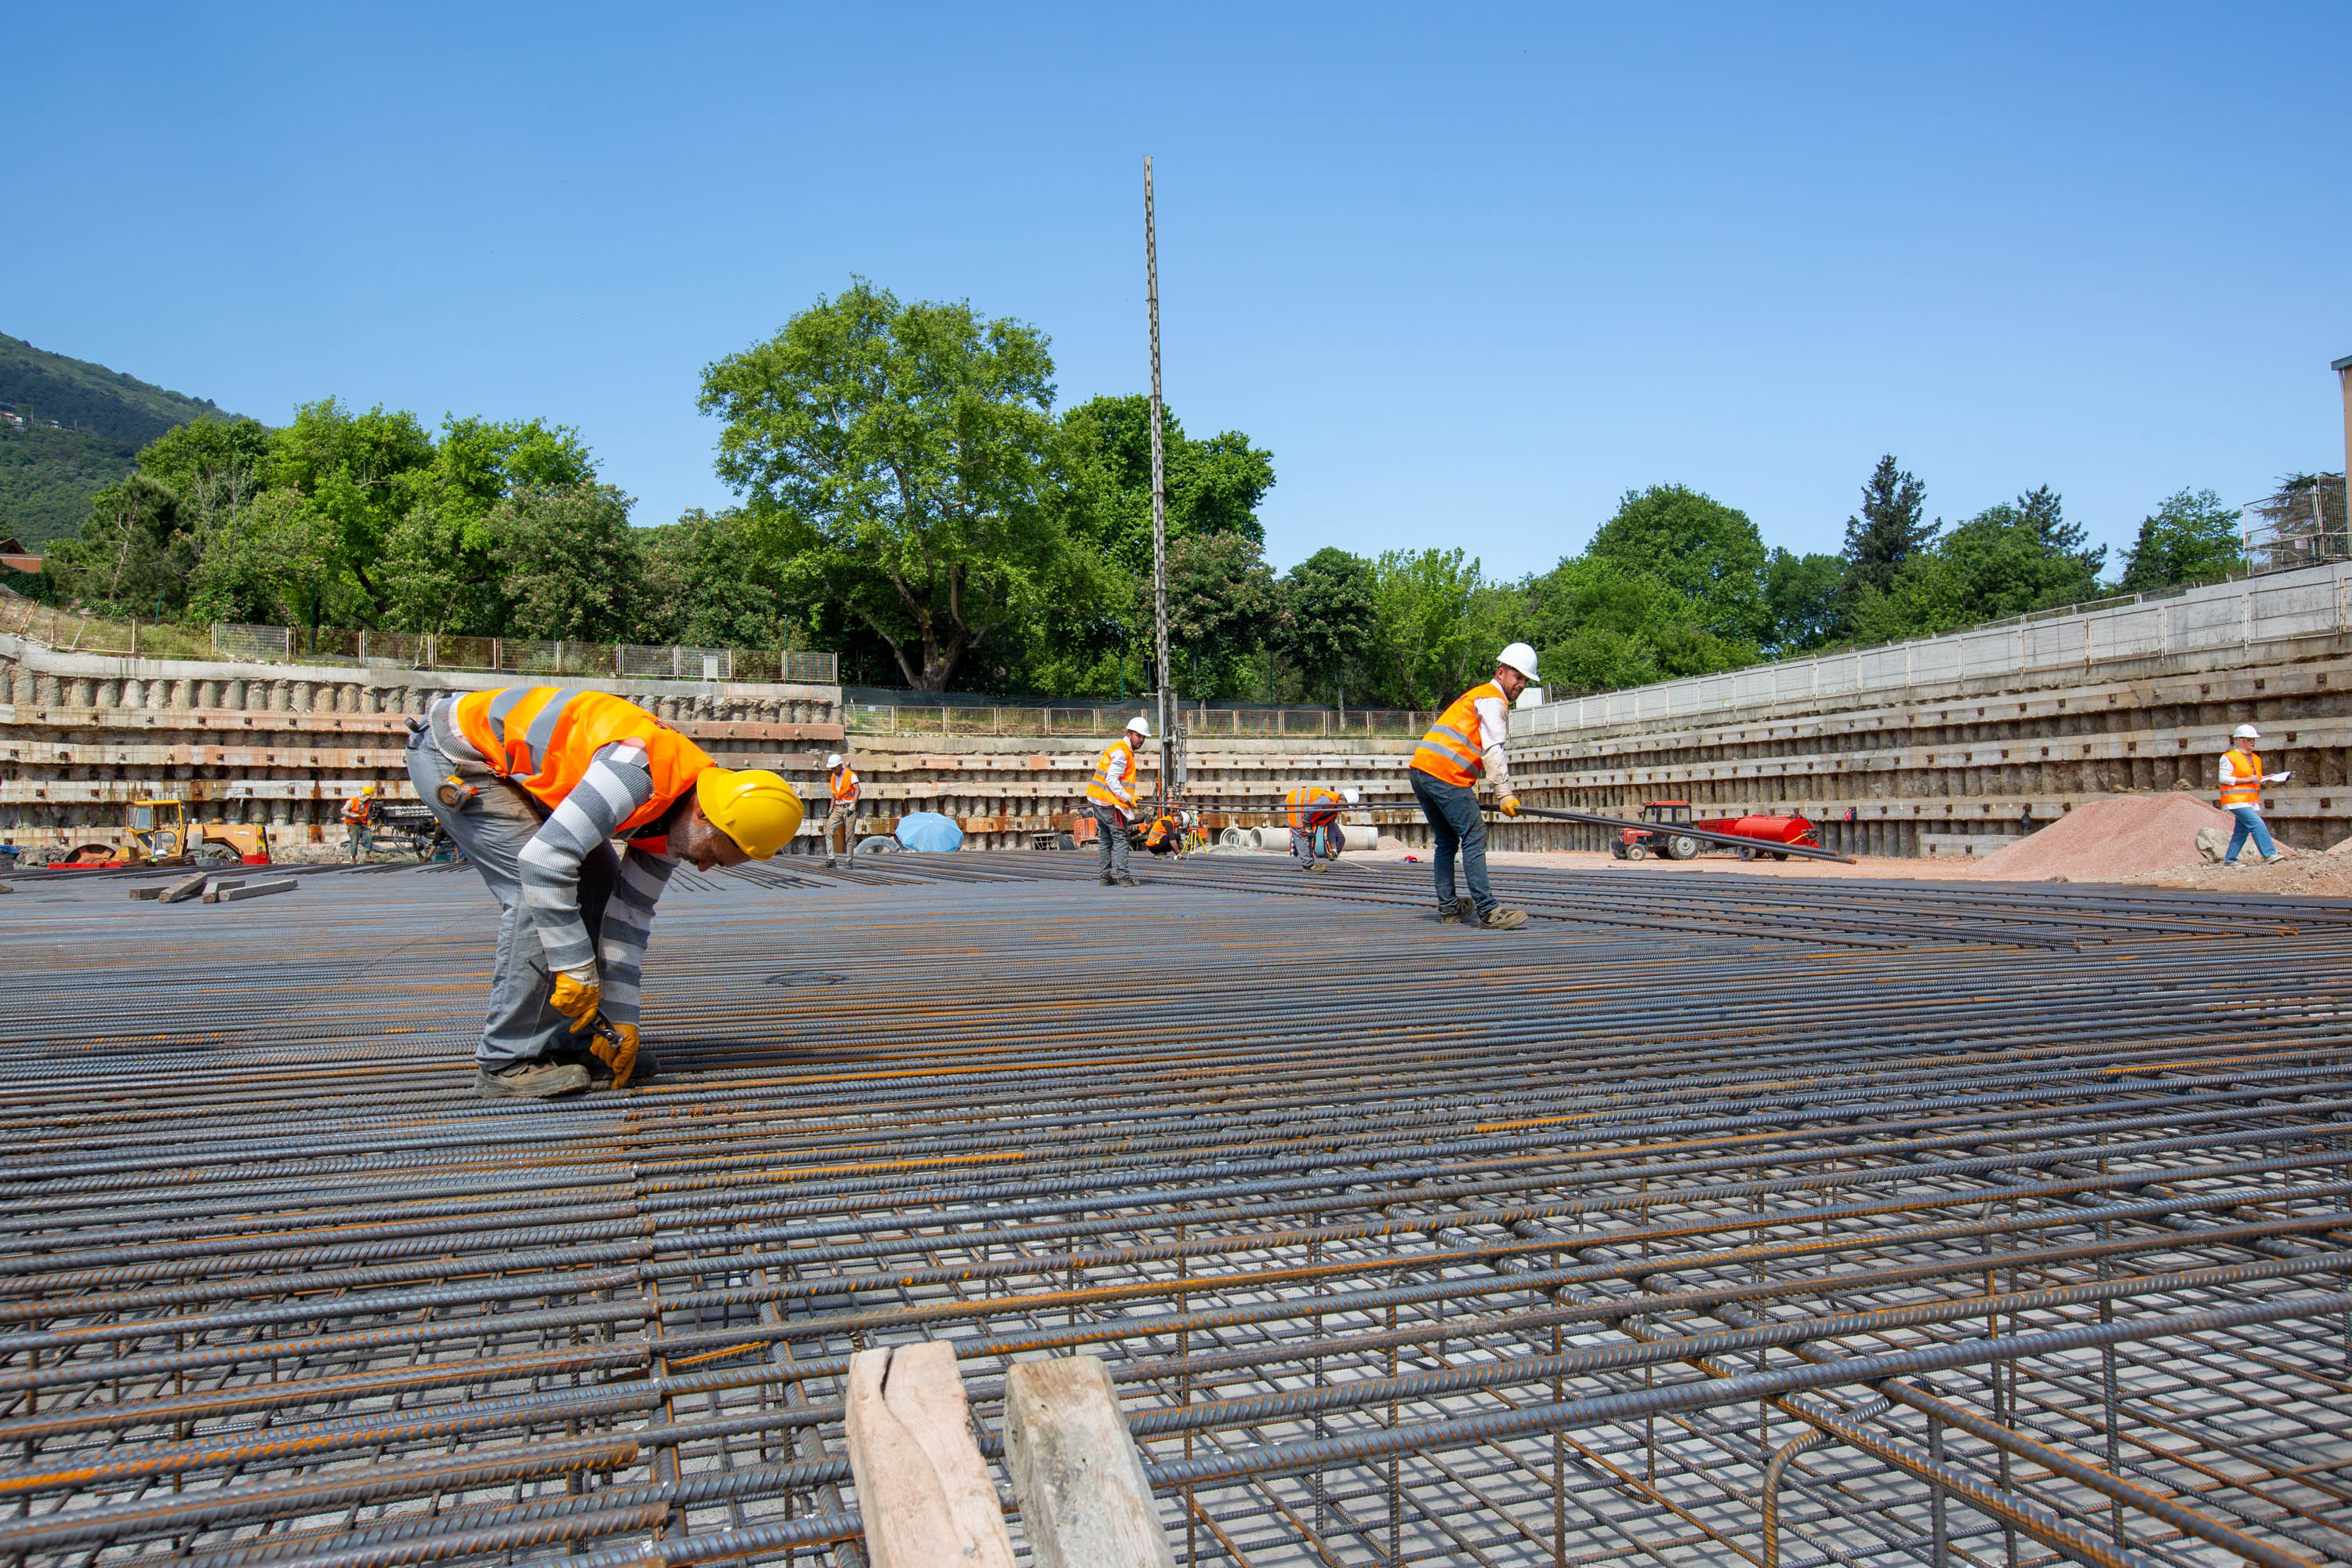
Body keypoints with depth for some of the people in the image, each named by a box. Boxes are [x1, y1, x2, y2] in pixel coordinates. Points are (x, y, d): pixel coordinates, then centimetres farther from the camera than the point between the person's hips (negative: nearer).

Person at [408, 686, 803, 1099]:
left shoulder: (671, 818, -3)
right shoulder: (642, 770, -33)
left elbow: (630, 915, 5)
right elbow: (544, 858, -36)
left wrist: (621, 1019, 4)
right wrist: (576, 971, -29)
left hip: (516, 769, 9)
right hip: (456, 756, -9)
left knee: (599, 884, 4)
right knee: (538, 892, -19)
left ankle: (573, 1045, 10)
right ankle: (505, 1062, -8)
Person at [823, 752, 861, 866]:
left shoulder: (851, 775, -6)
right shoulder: (833, 777, 15)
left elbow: (857, 790, -13)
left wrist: (852, 806, -19)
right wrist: (830, 810, 15)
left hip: (849, 808, -6)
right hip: (838, 808, 6)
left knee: (849, 836, -4)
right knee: (828, 831, -10)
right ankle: (831, 858, -13)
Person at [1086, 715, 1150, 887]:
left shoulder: (1125, 750, 20)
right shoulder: (1121, 751, -13)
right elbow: (1111, 780, -20)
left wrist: (1128, 799, 19)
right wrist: (1128, 798, -19)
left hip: (1098, 800, 10)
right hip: (1109, 802, -10)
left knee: (1105, 839, 12)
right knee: (1120, 838, -8)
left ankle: (1104, 876, 15)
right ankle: (1123, 877, -10)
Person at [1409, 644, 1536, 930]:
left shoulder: (1476, 695, 31)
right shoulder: (1494, 699, 0)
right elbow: (1493, 751, -10)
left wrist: (1470, 790, 30)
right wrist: (1504, 794, -14)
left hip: (1420, 770, 10)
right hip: (1446, 775, -10)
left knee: (1446, 842, 17)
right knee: (1474, 838, -10)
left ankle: (1448, 908, 21)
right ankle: (1487, 912, -15)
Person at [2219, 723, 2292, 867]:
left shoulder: (2255, 758, 19)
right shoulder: (2229, 758, -7)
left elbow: (2254, 780, 27)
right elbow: (2223, 778, -14)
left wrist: (2265, 779, 7)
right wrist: (2247, 779, -16)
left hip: (2251, 801, 9)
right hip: (2236, 800, -8)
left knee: (2242, 830, 7)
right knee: (2258, 825, -18)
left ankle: (2229, 860, 12)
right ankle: (2269, 854, -18)